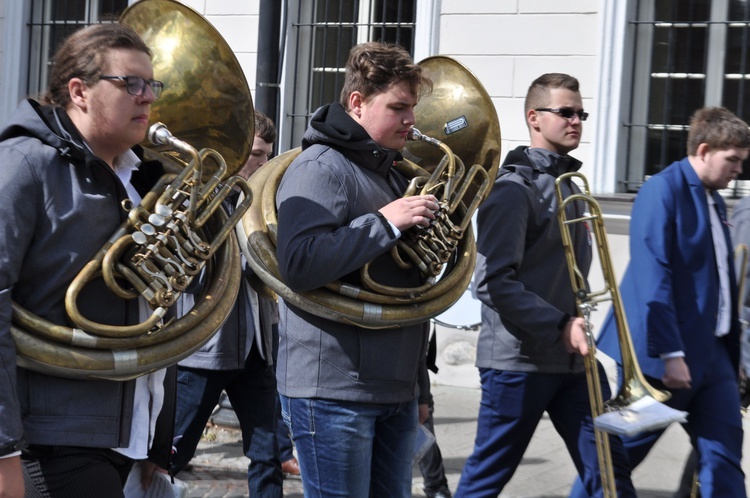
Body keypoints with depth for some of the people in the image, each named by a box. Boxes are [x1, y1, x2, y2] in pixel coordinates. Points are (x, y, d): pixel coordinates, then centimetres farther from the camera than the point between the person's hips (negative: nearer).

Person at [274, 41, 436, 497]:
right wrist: (384, 222, -22)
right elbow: (299, 265, -24)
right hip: (335, 390, -9)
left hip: (396, 386, 9)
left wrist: (436, 224, 6)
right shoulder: (322, 167, -11)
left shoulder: (393, 174, 18)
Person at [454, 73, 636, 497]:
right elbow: (494, 283, -19)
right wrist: (560, 327, -23)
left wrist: (576, 327, 10)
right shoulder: (514, 188, -10)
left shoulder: (570, 187, 16)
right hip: (519, 362, -7)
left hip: (573, 361, 8)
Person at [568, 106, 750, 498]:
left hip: (712, 351, 8)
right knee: (622, 452, 4)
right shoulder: (663, 191, -12)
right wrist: (670, 354, -22)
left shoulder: (714, 199, 14)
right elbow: (653, 277, -19)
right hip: (666, 353, -8)